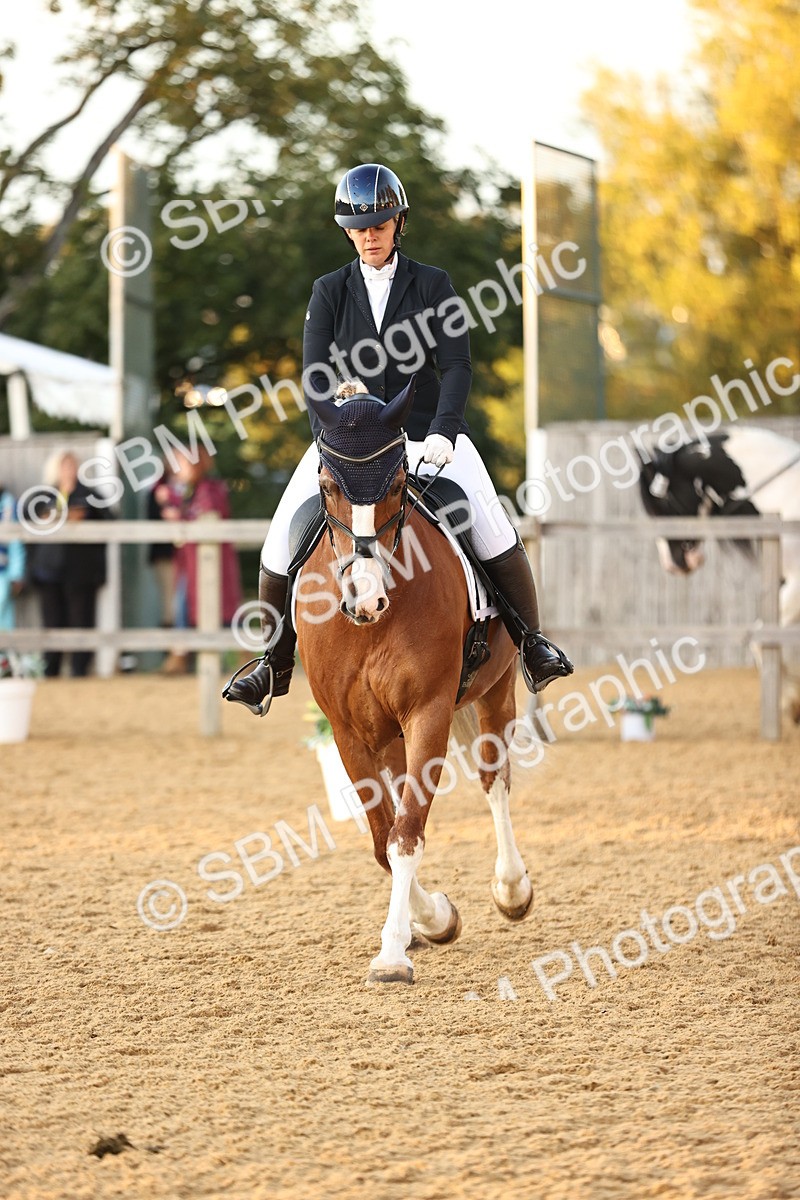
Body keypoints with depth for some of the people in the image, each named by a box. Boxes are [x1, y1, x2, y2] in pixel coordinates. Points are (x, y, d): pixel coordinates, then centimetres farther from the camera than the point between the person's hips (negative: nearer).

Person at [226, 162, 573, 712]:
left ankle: (531, 641, -8)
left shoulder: (433, 285, 2)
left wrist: (442, 433, -22)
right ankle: (276, 663, 6)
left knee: (493, 528, -23)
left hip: (426, 432, -2)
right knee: (283, 542, -11)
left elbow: (457, 367, -5)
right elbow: (316, 375, -2)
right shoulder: (330, 292, 7)